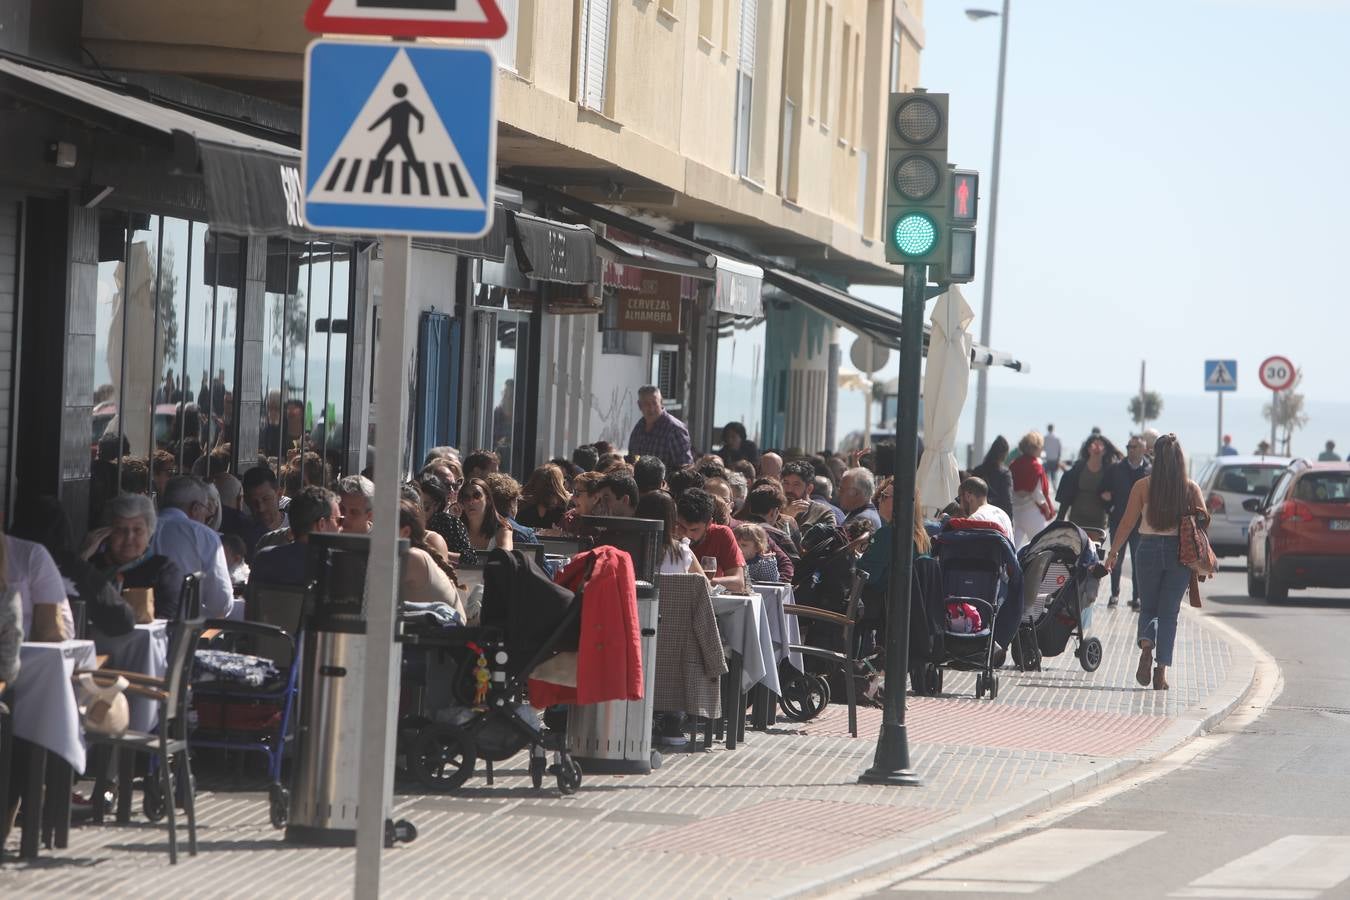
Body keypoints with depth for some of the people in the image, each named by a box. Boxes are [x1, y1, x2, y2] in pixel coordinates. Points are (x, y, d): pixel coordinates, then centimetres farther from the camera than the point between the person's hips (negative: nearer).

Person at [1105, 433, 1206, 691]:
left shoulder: (1143, 486, -4)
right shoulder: (1191, 488, -2)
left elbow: (1128, 523, -3)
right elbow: (1204, 520, -3)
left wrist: (1113, 552, 5)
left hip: (1149, 550, 0)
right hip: (1180, 553, 0)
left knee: (1148, 607, 16)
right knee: (1169, 613, 8)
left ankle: (1146, 646, -13)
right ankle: (1162, 670, 0)